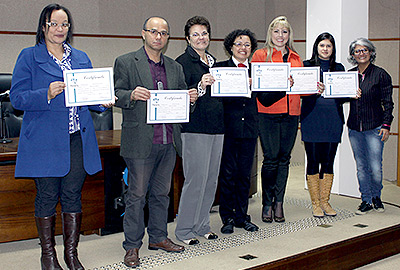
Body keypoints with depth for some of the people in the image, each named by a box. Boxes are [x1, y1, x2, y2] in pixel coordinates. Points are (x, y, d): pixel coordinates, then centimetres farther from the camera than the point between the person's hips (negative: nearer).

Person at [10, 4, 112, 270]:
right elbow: (17, 97, -5)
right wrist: (47, 95, -20)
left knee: (73, 195, 6)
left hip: (78, 139, 4)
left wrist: (103, 101, -4)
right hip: (45, 139, -3)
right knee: (47, 197, 3)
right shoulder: (29, 57, 2)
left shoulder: (81, 58, 15)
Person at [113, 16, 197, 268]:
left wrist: (191, 98, -5)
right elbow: (117, 95, -3)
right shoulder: (126, 63, 1)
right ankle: (132, 246, 10)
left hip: (168, 142, 5)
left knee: (161, 193, 14)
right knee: (137, 195, 0)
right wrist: (132, 95, -23)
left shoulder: (175, 67, 16)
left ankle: (158, 237, 28)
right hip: (140, 141, -5)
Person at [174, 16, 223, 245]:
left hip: (217, 127, 8)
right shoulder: (184, 61, -5)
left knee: (212, 178, 10)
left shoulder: (213, 62, 18)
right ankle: (184, 230, 6)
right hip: (195, 128, -8)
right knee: (196, 179, -7)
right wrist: (200, 86, -30)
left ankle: (202, 225, 23)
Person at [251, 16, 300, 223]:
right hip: (268, 113, -4)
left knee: (284, 158, 7)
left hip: (291, 114, 4)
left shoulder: (296, 58, 18)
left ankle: (278, 202, 15)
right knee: (271, 158, -4)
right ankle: (267, 204, 9)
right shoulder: (261, 55, 5)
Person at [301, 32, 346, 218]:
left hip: (333, 120, 3)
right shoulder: (307, 66, 3)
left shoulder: (339, 68, 14)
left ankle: (325, 201, 18)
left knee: (328, 162, 7)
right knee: (313, 161, 0)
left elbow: (342, 96, 16)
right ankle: (315, 203, 11)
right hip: (312, 119, -3)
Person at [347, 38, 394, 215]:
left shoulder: (380, 74, -2)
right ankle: (366, 200, 20)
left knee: (375, 168, -5)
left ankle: (376, 197, 20)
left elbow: (387, 102, -1)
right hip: (354, 127, 4)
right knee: (361, 167, 8)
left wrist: (386, 125, -7)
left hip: (374, 127, -3)